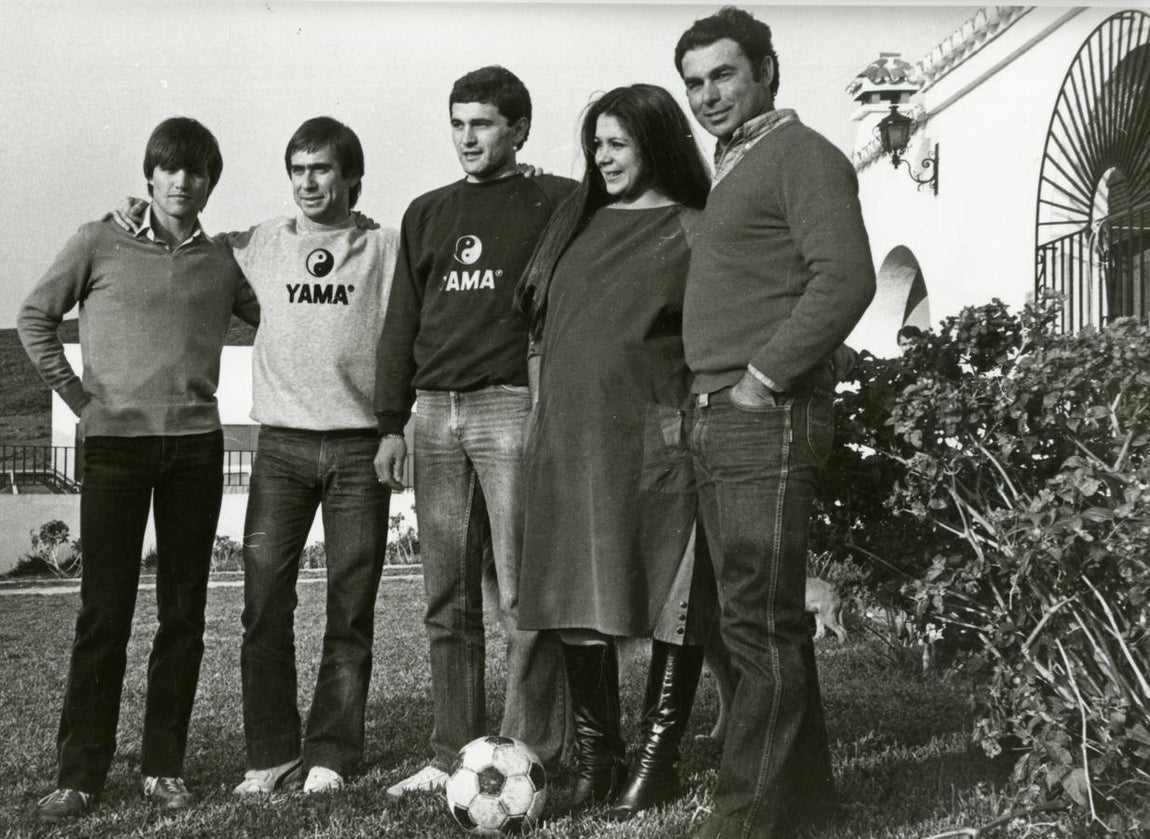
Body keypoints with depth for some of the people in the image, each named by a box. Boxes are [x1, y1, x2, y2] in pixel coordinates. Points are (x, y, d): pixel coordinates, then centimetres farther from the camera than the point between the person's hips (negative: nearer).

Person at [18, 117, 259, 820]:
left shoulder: (223, 261, 9)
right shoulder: (100, 244, 3)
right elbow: (36, 317, 8)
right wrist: (77, 395, 3)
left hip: (196, 445, 2)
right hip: (115, 442, -2)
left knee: (183, 611, 5)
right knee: (105, 610, -2)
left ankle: (165, 766, 13)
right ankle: (80, 774, 5)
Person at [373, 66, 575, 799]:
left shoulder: (558, 204, 4)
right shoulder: (427, 214, 19)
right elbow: (402, 322, 18)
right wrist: (392, 421, 12)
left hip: (514, 404, -5)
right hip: (436, 411, 5)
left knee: (521, 594, -8)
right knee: (448, 600, 7)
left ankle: (532, 761, -3)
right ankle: (453, 755, 15)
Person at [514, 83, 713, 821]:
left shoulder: (691, 233, -1)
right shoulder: (577, 221, 16)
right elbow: (541, 316, 23)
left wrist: (694, 421, -11)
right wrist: (553, 407, 16)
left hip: (653, 438, -5)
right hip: (569, 437, 6)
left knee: (670, 603, 0)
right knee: (577, 601, 7)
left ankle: (657, 763, 10)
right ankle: (595, 760, 18)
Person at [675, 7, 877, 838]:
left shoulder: (802, 155, -4)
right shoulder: (730, 171, 22)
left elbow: (846, 278, -17)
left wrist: (765, 378, -16)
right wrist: (712, 395, 14)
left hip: (769, 419, -9)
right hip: (717, 419, 9)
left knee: (760, 621, -7)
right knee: (759, 614, 12)